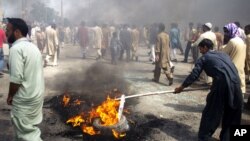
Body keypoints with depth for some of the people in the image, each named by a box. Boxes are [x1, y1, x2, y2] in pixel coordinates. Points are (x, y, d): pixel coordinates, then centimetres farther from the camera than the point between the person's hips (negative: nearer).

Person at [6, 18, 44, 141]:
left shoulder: (16, 49, -19)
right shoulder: (33, 47, 10)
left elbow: (16, 78, -24)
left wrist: (10, 96, -8)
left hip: (25, 99, -9)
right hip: (37, 94, 9)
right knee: (30, 128, 21)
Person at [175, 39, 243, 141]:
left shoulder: (204, 58, 12)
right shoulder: (223, 54, 28)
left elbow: (194, 75, 8)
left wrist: (181, 87, 17)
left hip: (222, 84, -5)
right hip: (236, 84, 6)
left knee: (211, 112, 10)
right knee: (231, 114, 19)